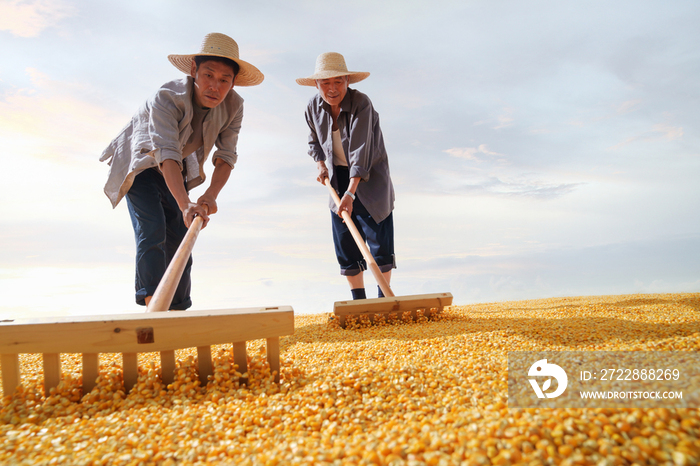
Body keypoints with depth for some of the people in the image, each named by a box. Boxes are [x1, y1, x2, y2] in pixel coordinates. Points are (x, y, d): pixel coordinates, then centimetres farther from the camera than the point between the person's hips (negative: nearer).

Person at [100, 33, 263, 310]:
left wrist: (210, 196, -37)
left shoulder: (233, 106, -21)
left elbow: (226, 157, -20)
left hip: (178, 172, 4)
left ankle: (177, 314, 11)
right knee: (152, 233, -21)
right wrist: (186, 205, -61)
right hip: (142, 166, -4)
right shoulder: (167, 98, -36)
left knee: (179, 241, 2)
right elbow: (166, 155, -47)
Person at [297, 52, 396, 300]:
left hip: (369, 178, -5)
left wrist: (351, 192, -36)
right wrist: (321, 165, -3)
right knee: (345, 246, 5)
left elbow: (361, 151, -29)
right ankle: (359, 302, 18)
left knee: (380, 242, -5)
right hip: (338, 178, 5)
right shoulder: (313, 107, -3)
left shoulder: (361, 104, -22)